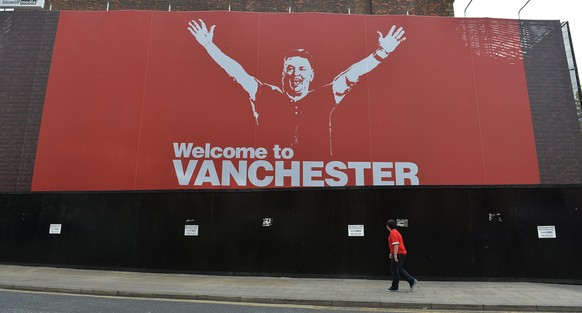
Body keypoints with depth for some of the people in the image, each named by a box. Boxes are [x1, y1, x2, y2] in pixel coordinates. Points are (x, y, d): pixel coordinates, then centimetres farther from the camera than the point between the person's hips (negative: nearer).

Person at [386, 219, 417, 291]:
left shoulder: (393, 233, -17)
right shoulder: (395, 232, 16)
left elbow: (396, 245, -25)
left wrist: (395, 256, -25)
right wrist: (391, 253, 26)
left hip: (398, 254, -10)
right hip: (402, 253, 10)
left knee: (395, 270, -1)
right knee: (400, 269, 17)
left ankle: (394, 287, 7)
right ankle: (412, 280, 15)